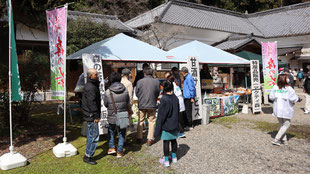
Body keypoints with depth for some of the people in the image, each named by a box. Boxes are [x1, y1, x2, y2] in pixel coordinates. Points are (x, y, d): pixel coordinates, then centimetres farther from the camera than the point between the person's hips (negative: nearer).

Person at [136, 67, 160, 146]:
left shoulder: (139, 82, -9)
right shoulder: (156, 81, -7)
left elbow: (136, 93, 2)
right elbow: (158, 93, 4)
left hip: (141, 105, 0)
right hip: (152, 105, 0)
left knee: (140, 121, 14)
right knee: (151, 122, 10)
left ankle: (139, 138, 22)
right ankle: (150, 139, 11)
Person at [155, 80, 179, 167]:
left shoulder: (164, 99, -20)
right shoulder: (175, 98, -1)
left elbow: (161, 115, -17)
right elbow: (177, 112, 9)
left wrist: (158, 128, -9)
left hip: (166, 125, -6)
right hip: (174, 124, 6)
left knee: (166, 141, 4)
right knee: (174, 140, 16)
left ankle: (166, 160, 13)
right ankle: (174, 157, 30)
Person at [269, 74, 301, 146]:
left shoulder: (275, 87, -5)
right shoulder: (288, 88, -17)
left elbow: (271, 97, -3)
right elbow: (293, 99, -16)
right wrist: (298, 99, 5)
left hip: (277, 109, 5)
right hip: (286, 110, -5)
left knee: (281, 124, 20)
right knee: (286, 124, 9)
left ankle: (284, 140, 25)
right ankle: (276, 139, 2)